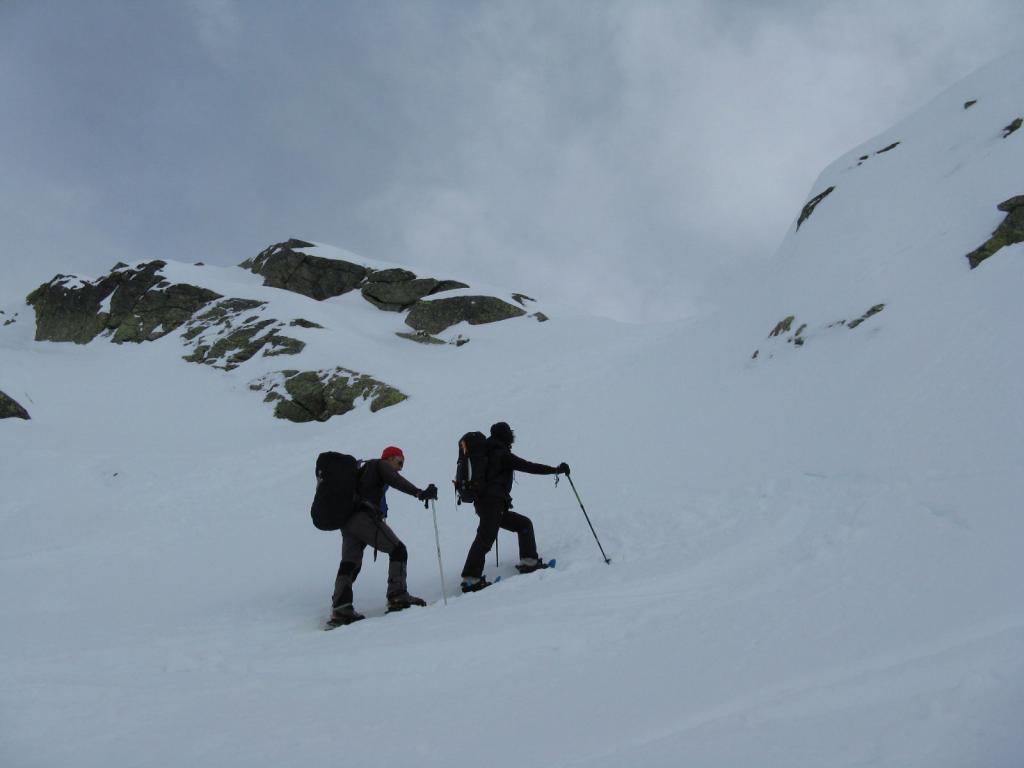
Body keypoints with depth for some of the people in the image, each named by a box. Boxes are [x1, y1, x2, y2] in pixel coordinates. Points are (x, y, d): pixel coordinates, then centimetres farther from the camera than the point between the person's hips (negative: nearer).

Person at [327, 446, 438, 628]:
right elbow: (395, 480, -13)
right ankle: (397, 596, -12)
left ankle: (340, 608, -8)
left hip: (347, 521, 9)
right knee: (398, 550, -3)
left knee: (349, 564, 5)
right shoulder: (380, 464, 7)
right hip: (364, 517, -9)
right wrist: (419, 493, -24)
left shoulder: (365, 468, 32)